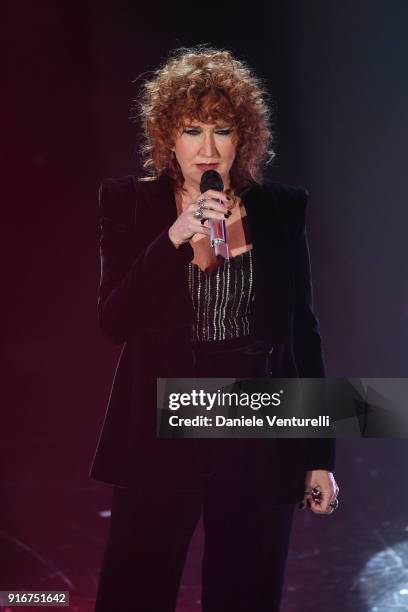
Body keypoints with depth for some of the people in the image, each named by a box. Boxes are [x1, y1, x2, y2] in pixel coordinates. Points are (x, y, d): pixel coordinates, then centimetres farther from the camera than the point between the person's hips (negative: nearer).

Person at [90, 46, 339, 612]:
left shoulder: (281, 209, 3)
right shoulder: (130, 203, 1)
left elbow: (304, 333, 6)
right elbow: (114, 321, -7)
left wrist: (320, 455, 4)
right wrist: (175, 239, -20)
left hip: (259, 440, 1)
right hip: (161, 435, -1)